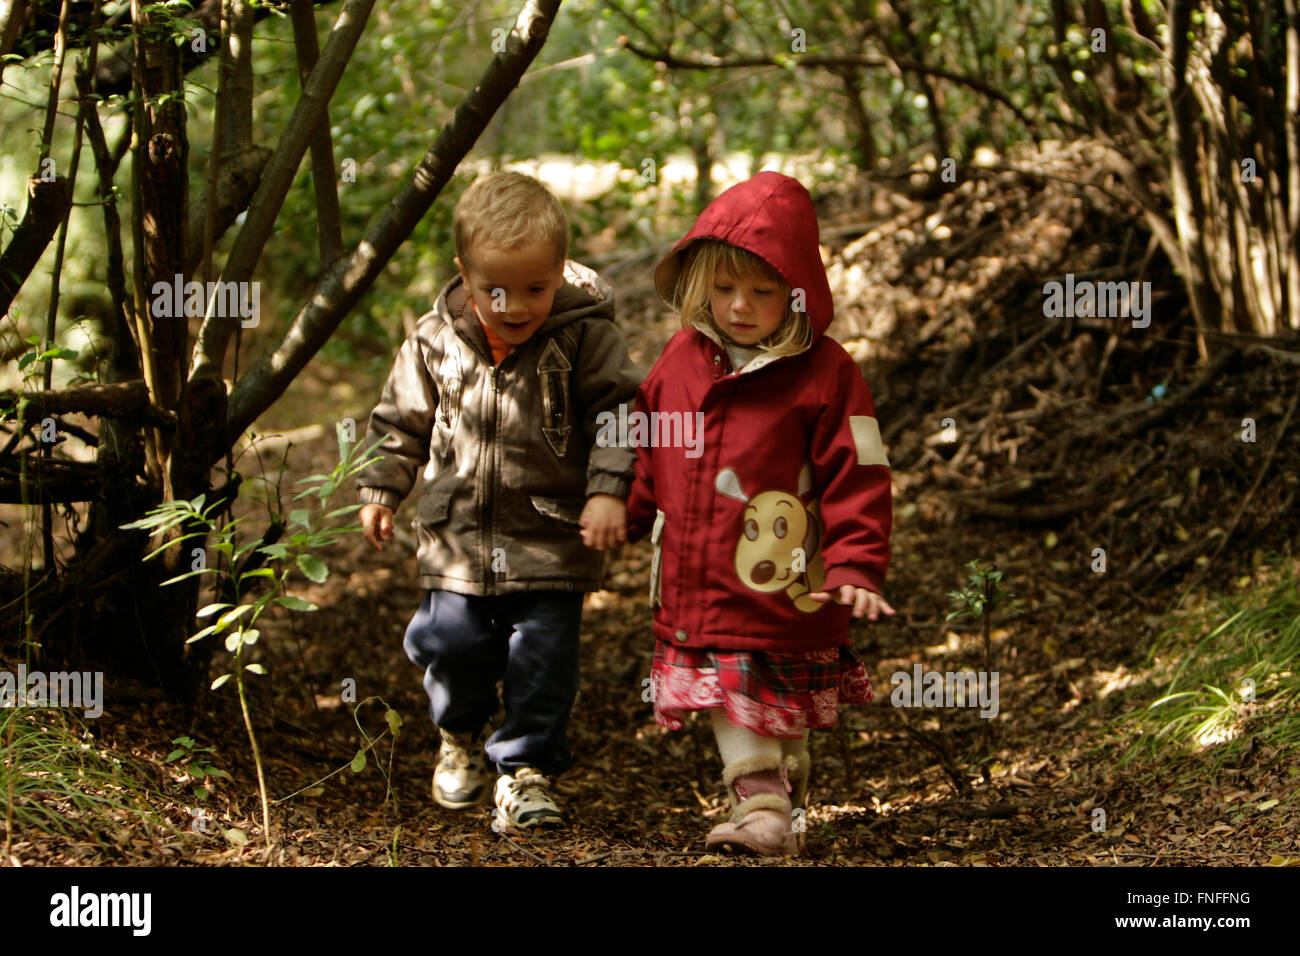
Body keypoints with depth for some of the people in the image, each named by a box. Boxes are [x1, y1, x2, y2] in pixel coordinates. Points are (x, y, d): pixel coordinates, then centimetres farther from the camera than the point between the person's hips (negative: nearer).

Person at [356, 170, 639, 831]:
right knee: (451, 644, 5)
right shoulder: (435, 340, -2)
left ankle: (525, 769, 12)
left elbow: (617, 416, -8)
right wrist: (379, 489, 11)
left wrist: (608, 491, -17)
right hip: (458, 536, 2)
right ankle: (461, 738, 35)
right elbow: (402, 418, 11)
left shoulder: (586, 337, -10)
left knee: (543, 658, -2)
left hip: (552, 541, -2)